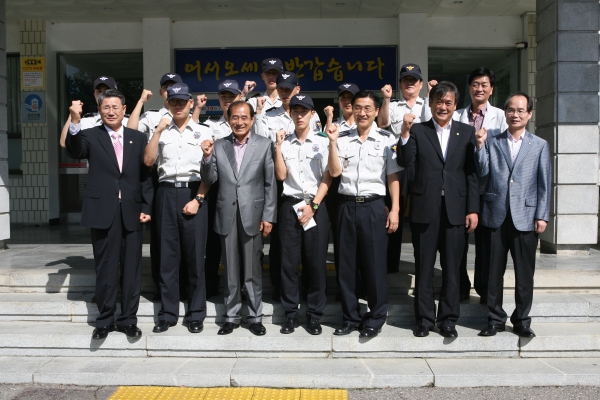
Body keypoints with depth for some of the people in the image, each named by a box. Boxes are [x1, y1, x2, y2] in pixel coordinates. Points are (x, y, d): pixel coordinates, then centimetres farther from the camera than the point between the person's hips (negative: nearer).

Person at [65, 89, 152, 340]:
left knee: (131, 269, 7)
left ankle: (128, 319, 19)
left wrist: (146, 207, 1)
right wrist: (75, 121, -34)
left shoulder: (138, 138, 9)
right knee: (106, 269, 6)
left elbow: (146, 176, 8)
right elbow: (75, 151, -18)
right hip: (103, 211, -1)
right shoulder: (90, 136, 4)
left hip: (131, 212, 2)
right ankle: (105, 320, 19)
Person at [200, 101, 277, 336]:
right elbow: (209, 180, 3)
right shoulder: (218, 146, 5)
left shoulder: (264, 145, 0)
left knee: (253, 270, 7)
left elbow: (270, 184, -1)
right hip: (227, 215, 2)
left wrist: (268, 217, -5)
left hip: (252, 215, -2)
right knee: (230, 270, 11)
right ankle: (231, 316, 23)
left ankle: (255, 317, 20)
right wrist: (207, 157, -13)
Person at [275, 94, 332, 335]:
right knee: (288, 262, 3)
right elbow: (281, 175, -1)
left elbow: (327, 179, 0)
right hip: (290, 206, 2)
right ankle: (291, 313, 13)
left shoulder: (322, 142, 4)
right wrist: (278, 146, -4)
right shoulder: (284, 143, 9)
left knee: (316, 263, 1)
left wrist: (313, 206, -9)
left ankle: (314, 315, 12)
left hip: (316, 206, -1)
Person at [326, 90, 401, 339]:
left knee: (375, 265, 2)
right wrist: (332, 143, -8)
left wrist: (394, 210, -4)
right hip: (347, 206, 3)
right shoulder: (343, 139, 8)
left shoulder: (386, 140, 3)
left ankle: (376, 318, 16)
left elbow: (393, 177, 2)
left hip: (374, 207, -2)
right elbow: (334, 172, -1)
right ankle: (350, 318, 21)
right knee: (347, 264, 8)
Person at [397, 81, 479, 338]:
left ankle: (448, 319, 21)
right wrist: (405, 133, -20)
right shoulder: (417, 131, 5)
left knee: (452, 267, 8)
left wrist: (473, 209, 0)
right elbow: (405, 162, -8)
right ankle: (424, 318, 19)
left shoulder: (466, 132, 8)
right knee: (423, 266, 7)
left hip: (455, 209, 1)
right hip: (424, 209, -1)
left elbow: (472, 173, 5)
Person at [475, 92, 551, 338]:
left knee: (525, 274, 6)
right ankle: (495, 319, 18)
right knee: (494, 272, 6)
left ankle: (522, 321, 20)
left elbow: (545, 184, 5)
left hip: (525, 218, 0)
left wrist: (542, 216, -1)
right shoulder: (491, 142, 9)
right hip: (496, 215, 0)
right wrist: (480, 146, -13)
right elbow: (482, 172, -2)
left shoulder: (540, 146, 9)